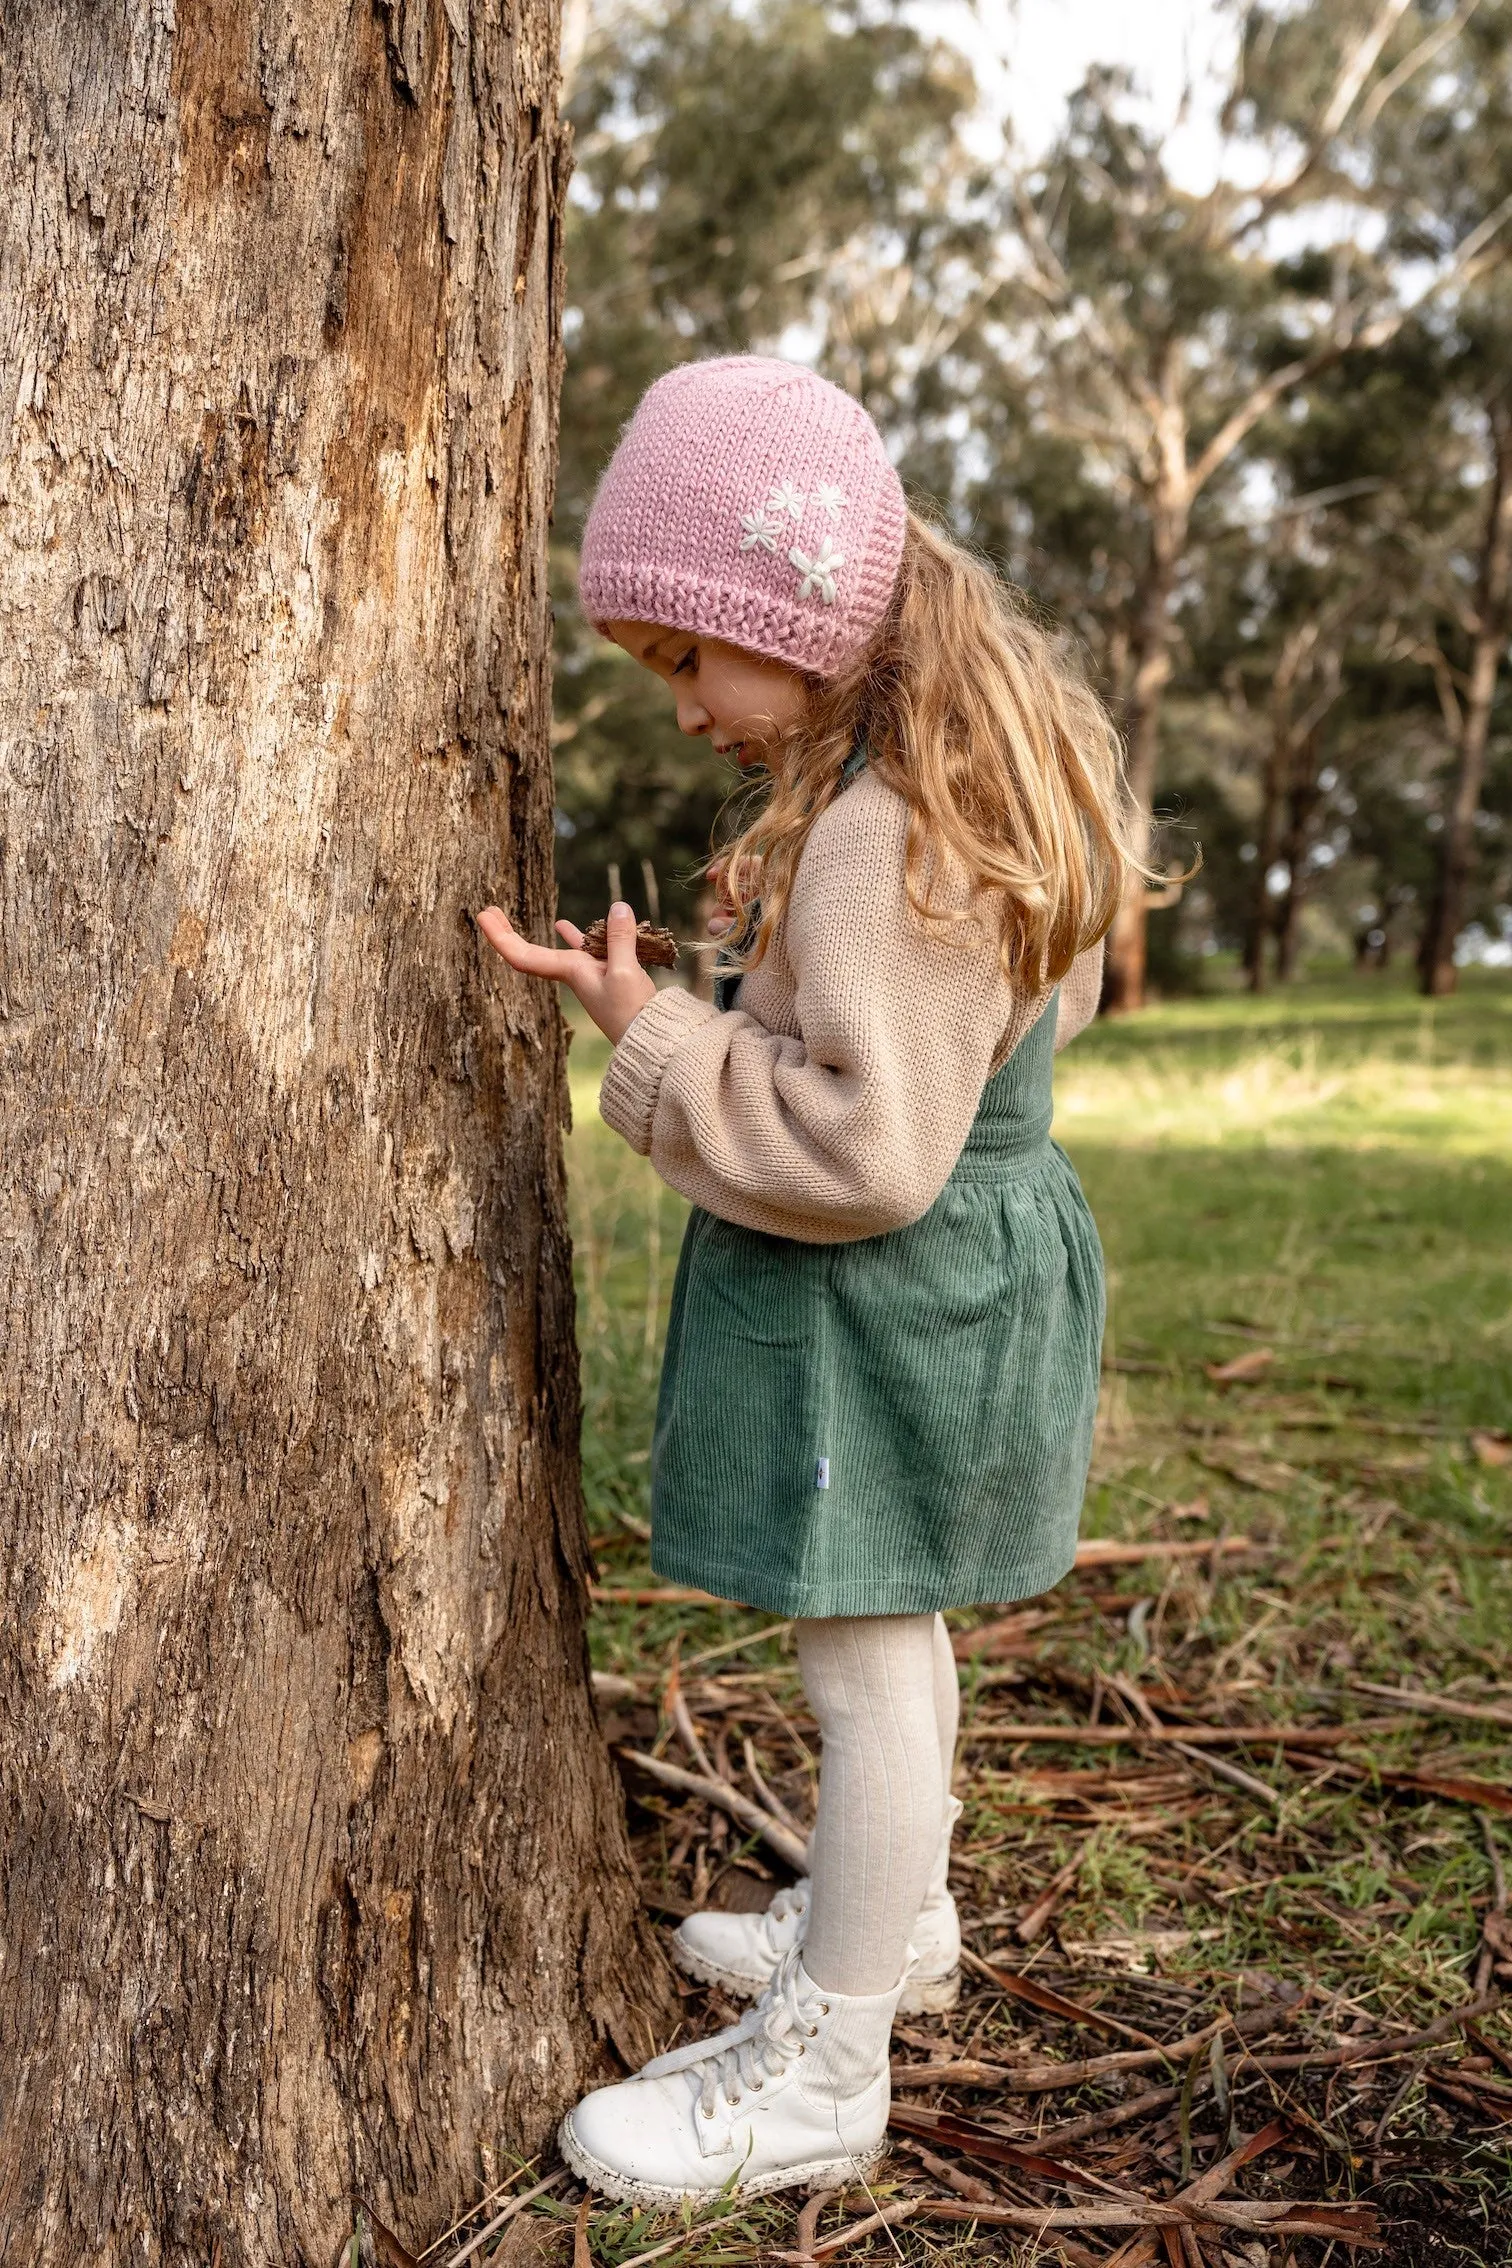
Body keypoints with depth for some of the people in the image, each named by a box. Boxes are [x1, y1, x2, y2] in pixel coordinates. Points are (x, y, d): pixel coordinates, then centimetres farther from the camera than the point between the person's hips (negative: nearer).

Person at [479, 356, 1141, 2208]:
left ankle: (820, 2074, 17)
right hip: (960, 1259, 10)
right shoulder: (979, 779, 7)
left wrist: (653, 1043, -23)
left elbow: (866, 1148, -29)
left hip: (879, 1299, -10)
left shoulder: (882, 839, -26)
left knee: (865, 1661, 1)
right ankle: (897, 1924, 43)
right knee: (890, 1633, 23)